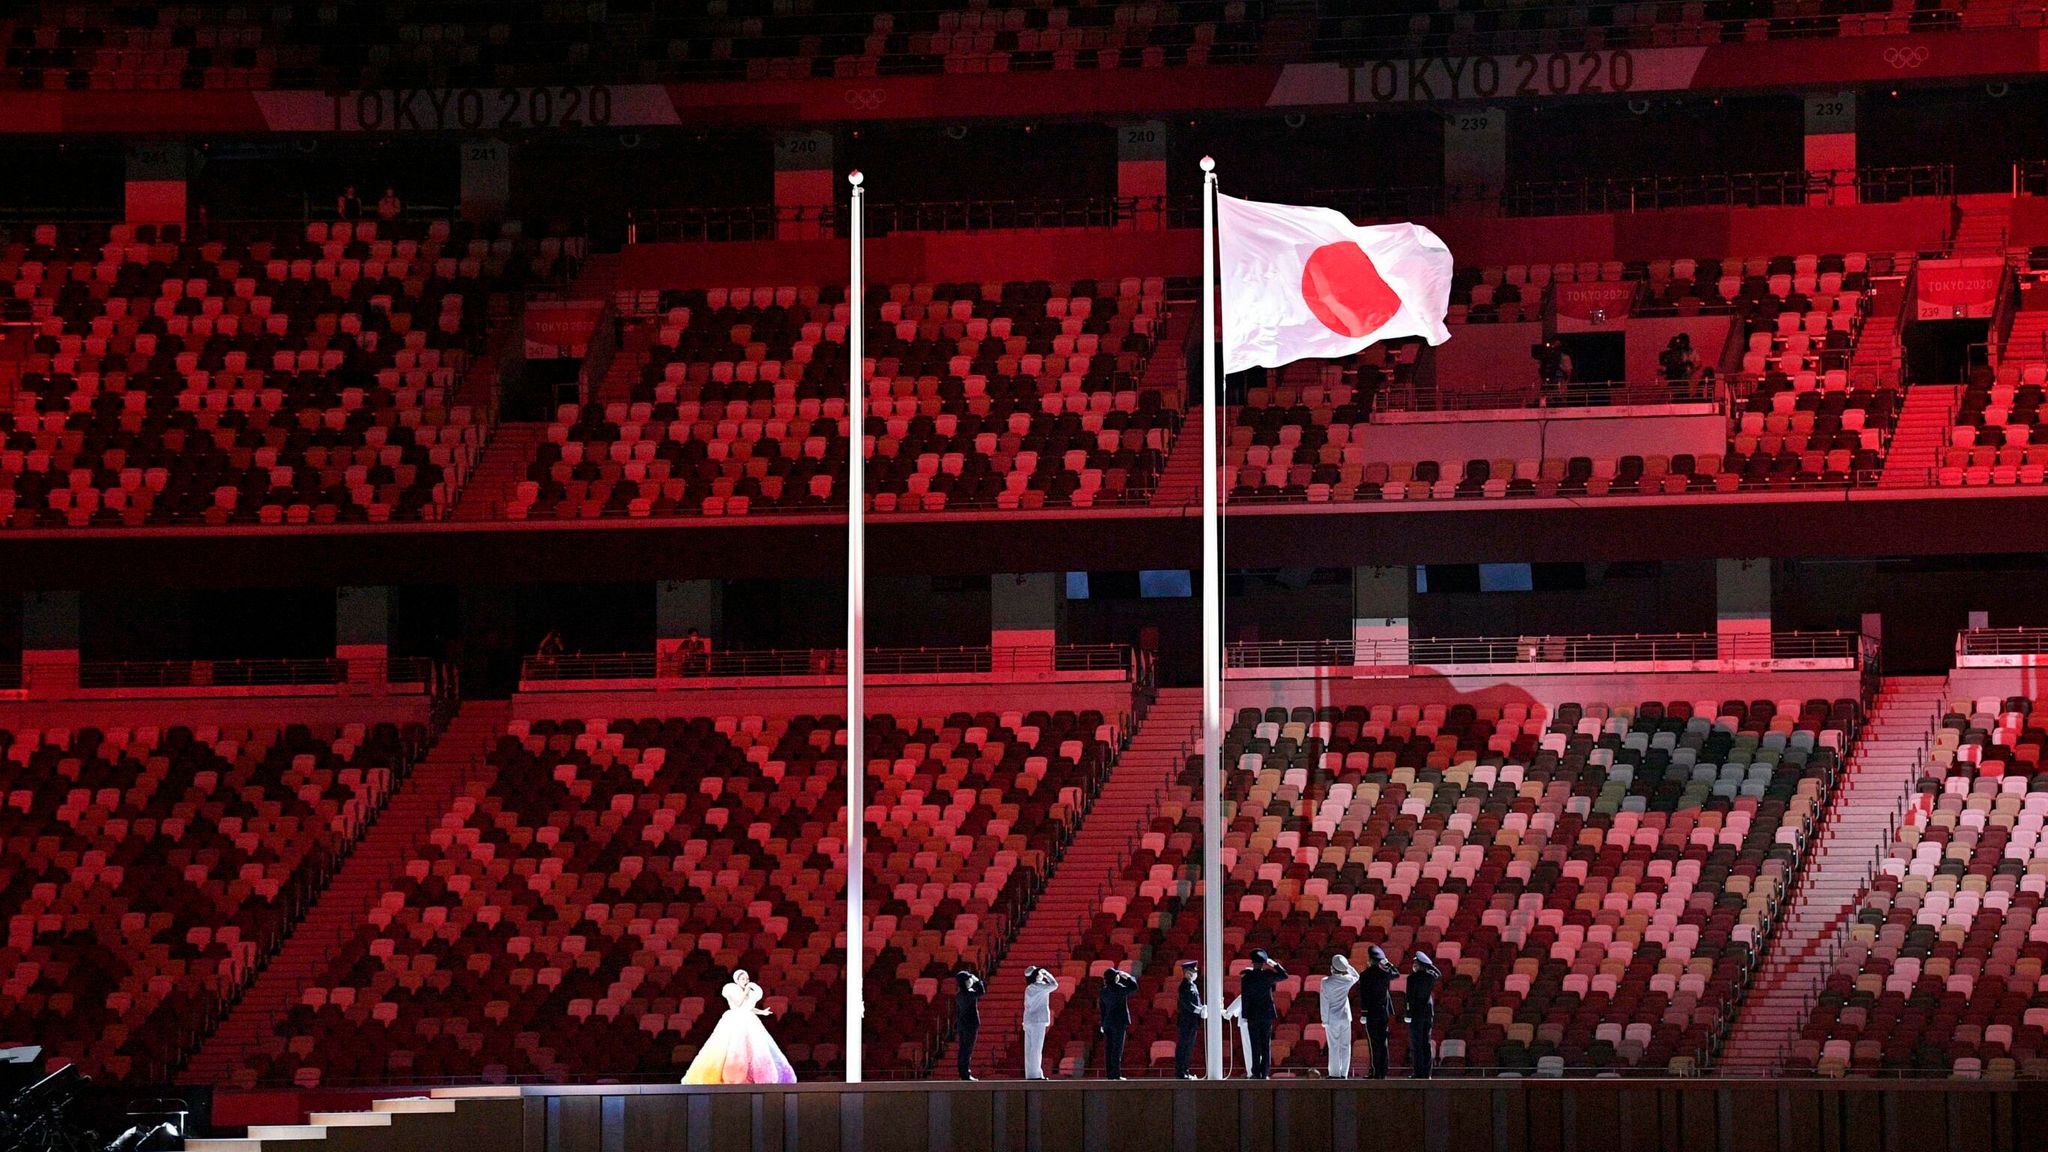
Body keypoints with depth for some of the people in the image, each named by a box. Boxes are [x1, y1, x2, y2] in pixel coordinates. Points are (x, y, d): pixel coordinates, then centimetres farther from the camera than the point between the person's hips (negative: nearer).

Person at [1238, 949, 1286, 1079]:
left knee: (1255, 1045, 2)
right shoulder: (1268, 975, -5)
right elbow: (1284, 975, 12)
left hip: (1253, 1015, -1)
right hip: (1267, 1014, 1)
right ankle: (1265, 1073, 0)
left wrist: (1245, 1017, -2)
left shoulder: (1246, 978, -6)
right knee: (1266, 1044, 4)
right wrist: (1274, 964, 14)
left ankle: (1256, 1073, -1)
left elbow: (1244, 998, -6)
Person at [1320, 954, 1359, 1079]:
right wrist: (1347, 966, 14)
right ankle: (1344, 1073, 8)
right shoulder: (1347, 980, -3)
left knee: (1334, 1047, 1)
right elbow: (1356, 976, 23)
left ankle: (1335, 1074, 0)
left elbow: (1324, 1002, -10)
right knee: (1345, 1046, 8)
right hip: (1345, 1017, 3)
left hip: (1332, 1018, -3)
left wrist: (1324, 1019, -3)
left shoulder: (1326, 982, -11)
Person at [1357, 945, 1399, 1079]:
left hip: (1371, 1012, -4)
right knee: (1383, 1042, 9)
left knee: (1374, 1043, -2)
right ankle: (1383, 1072, 9)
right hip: (1384, 1011, 4)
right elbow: (1397, 974, 24)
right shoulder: (1385, 972, 0)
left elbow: (1363, 996, -13)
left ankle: (1376, 1073, -5)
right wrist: (1387, 963, 18)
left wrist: (1363, 1013, -8)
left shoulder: (1365, 975, -11)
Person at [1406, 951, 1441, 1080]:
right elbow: (1439, 975, 28)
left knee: (1416, 1044, -3)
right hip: (1429, 1011, 6)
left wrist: (1408, 1014, -9)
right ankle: (1426, 1072, 9)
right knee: (1426, 1043, 9)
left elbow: (1410, 997, -14)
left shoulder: (1412, 978, -13)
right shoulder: (1430, 976, 3)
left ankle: (1419, 1073, -7)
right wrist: (1430, 965, 16)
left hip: (1416, 1012, -6)